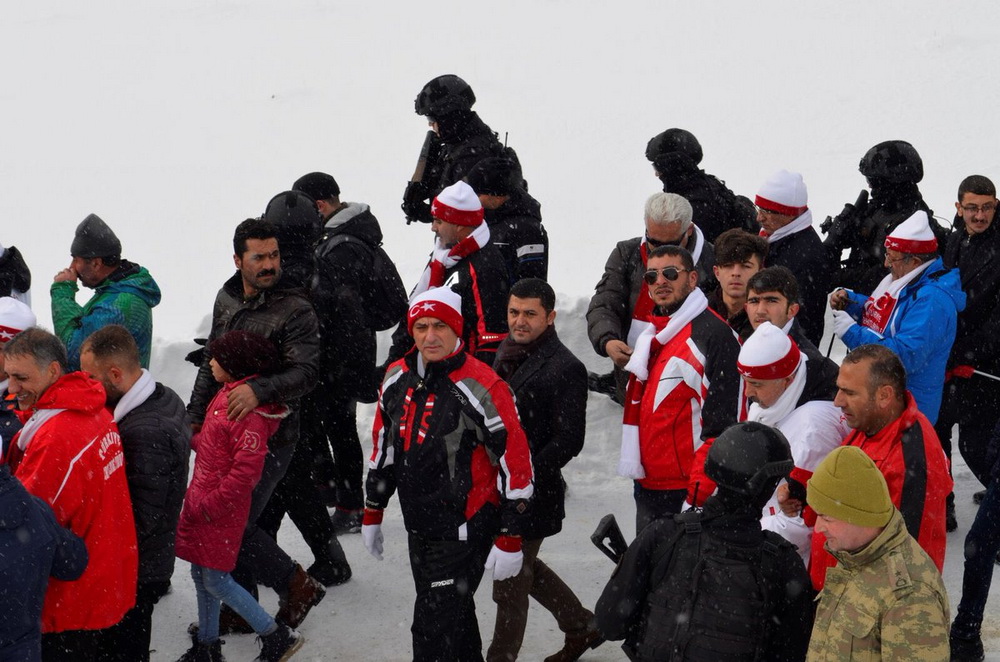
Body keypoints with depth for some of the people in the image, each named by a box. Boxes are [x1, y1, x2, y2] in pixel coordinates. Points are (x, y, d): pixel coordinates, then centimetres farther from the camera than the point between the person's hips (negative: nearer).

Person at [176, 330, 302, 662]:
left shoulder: (252, 413, -24)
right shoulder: (227, 394, 7)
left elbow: (245, 472, -25)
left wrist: (207, 506, -21)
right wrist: (192, 439, 6)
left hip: (221, 509, -10)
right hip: (203, 501, 10)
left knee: (215, 579, -4)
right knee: (201, 574, 17)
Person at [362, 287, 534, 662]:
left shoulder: (482, 387, -18)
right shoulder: (397, 379, 3)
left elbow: (516, 462, -15)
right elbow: (383, 446, 17)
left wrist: (510, 539, -13)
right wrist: (372, 514, 20)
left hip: (465, 531, -7)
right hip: (418, 528, 7)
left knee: (435, 629, -7)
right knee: (454, 616, 20)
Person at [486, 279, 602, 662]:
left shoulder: (566, 369, -16)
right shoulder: (509, 350, 8)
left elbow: (569, 440, -18)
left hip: (532, 493, -9)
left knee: (512, 578, 1)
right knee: (520, 567, 21)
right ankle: (581, 626, 39)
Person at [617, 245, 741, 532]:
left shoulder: (714, 334, -12)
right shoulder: (650, 336, 16)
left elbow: (723, 422, -18)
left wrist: (700, 489, -21)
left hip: (689, 488, -9)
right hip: (648, 485, 9)